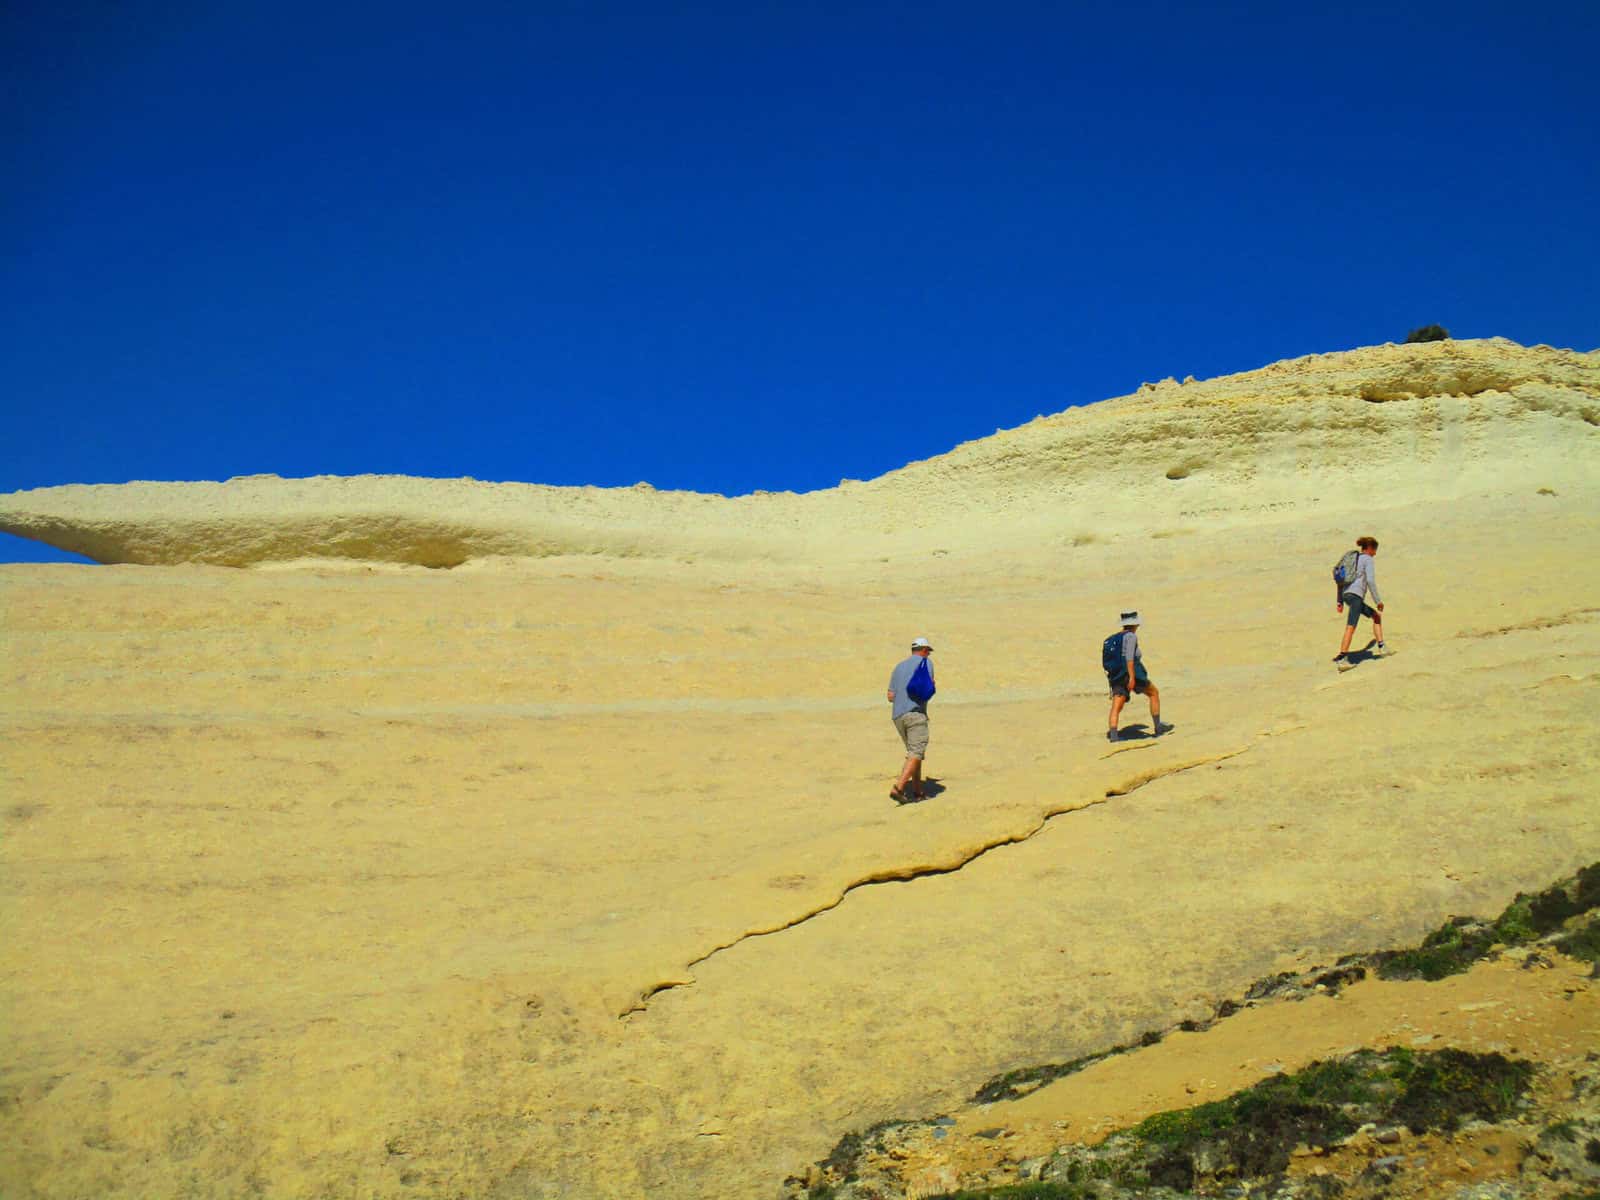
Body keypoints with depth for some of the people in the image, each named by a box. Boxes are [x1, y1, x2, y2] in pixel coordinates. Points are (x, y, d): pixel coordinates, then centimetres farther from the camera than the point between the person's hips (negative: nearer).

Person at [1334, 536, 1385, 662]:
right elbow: (1371, 581, -12)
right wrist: (1378, 600, -7)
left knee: (1377, 616, 20)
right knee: (1351, 627, -16)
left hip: (1346, 594, 9)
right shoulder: (1368, 559, -1)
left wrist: (1340, 601, 21)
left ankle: (1381, 647, 17)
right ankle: (1341, 656, -26)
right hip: (1356, 595, -9)